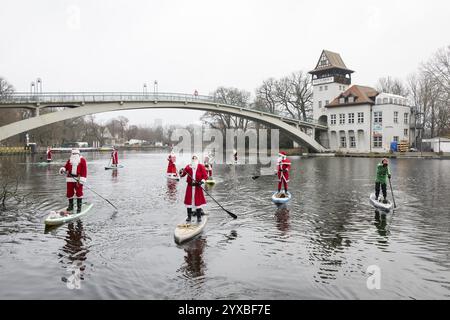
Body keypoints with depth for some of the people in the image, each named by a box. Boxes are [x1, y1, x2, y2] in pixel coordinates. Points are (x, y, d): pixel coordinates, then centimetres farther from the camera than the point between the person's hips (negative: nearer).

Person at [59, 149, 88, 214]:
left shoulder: (82, 160, 0)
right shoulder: (69, 160, 12)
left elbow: (84, 170, -5)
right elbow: (66, 167, 15)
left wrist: (82, 179, -12)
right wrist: (63, 169, -10)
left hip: (78, 179, -4)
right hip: (70, 178, 4)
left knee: (79, 192, -7)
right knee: (69, 193, 8)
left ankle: (79, 207, 0)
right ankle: (70, 206, 25)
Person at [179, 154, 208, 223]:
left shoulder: (201, 166, 1)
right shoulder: (188, 167, 5)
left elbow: (205, 175, -3)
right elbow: (182, 175, 3)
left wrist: (202, 181, -20)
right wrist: (181, 172, -19)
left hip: (198, 187, -1)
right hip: (190, 186, 2)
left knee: (198, 201, 2)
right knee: (189, 201, 4)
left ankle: (199, 217, 12)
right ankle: (189, 216, 16)